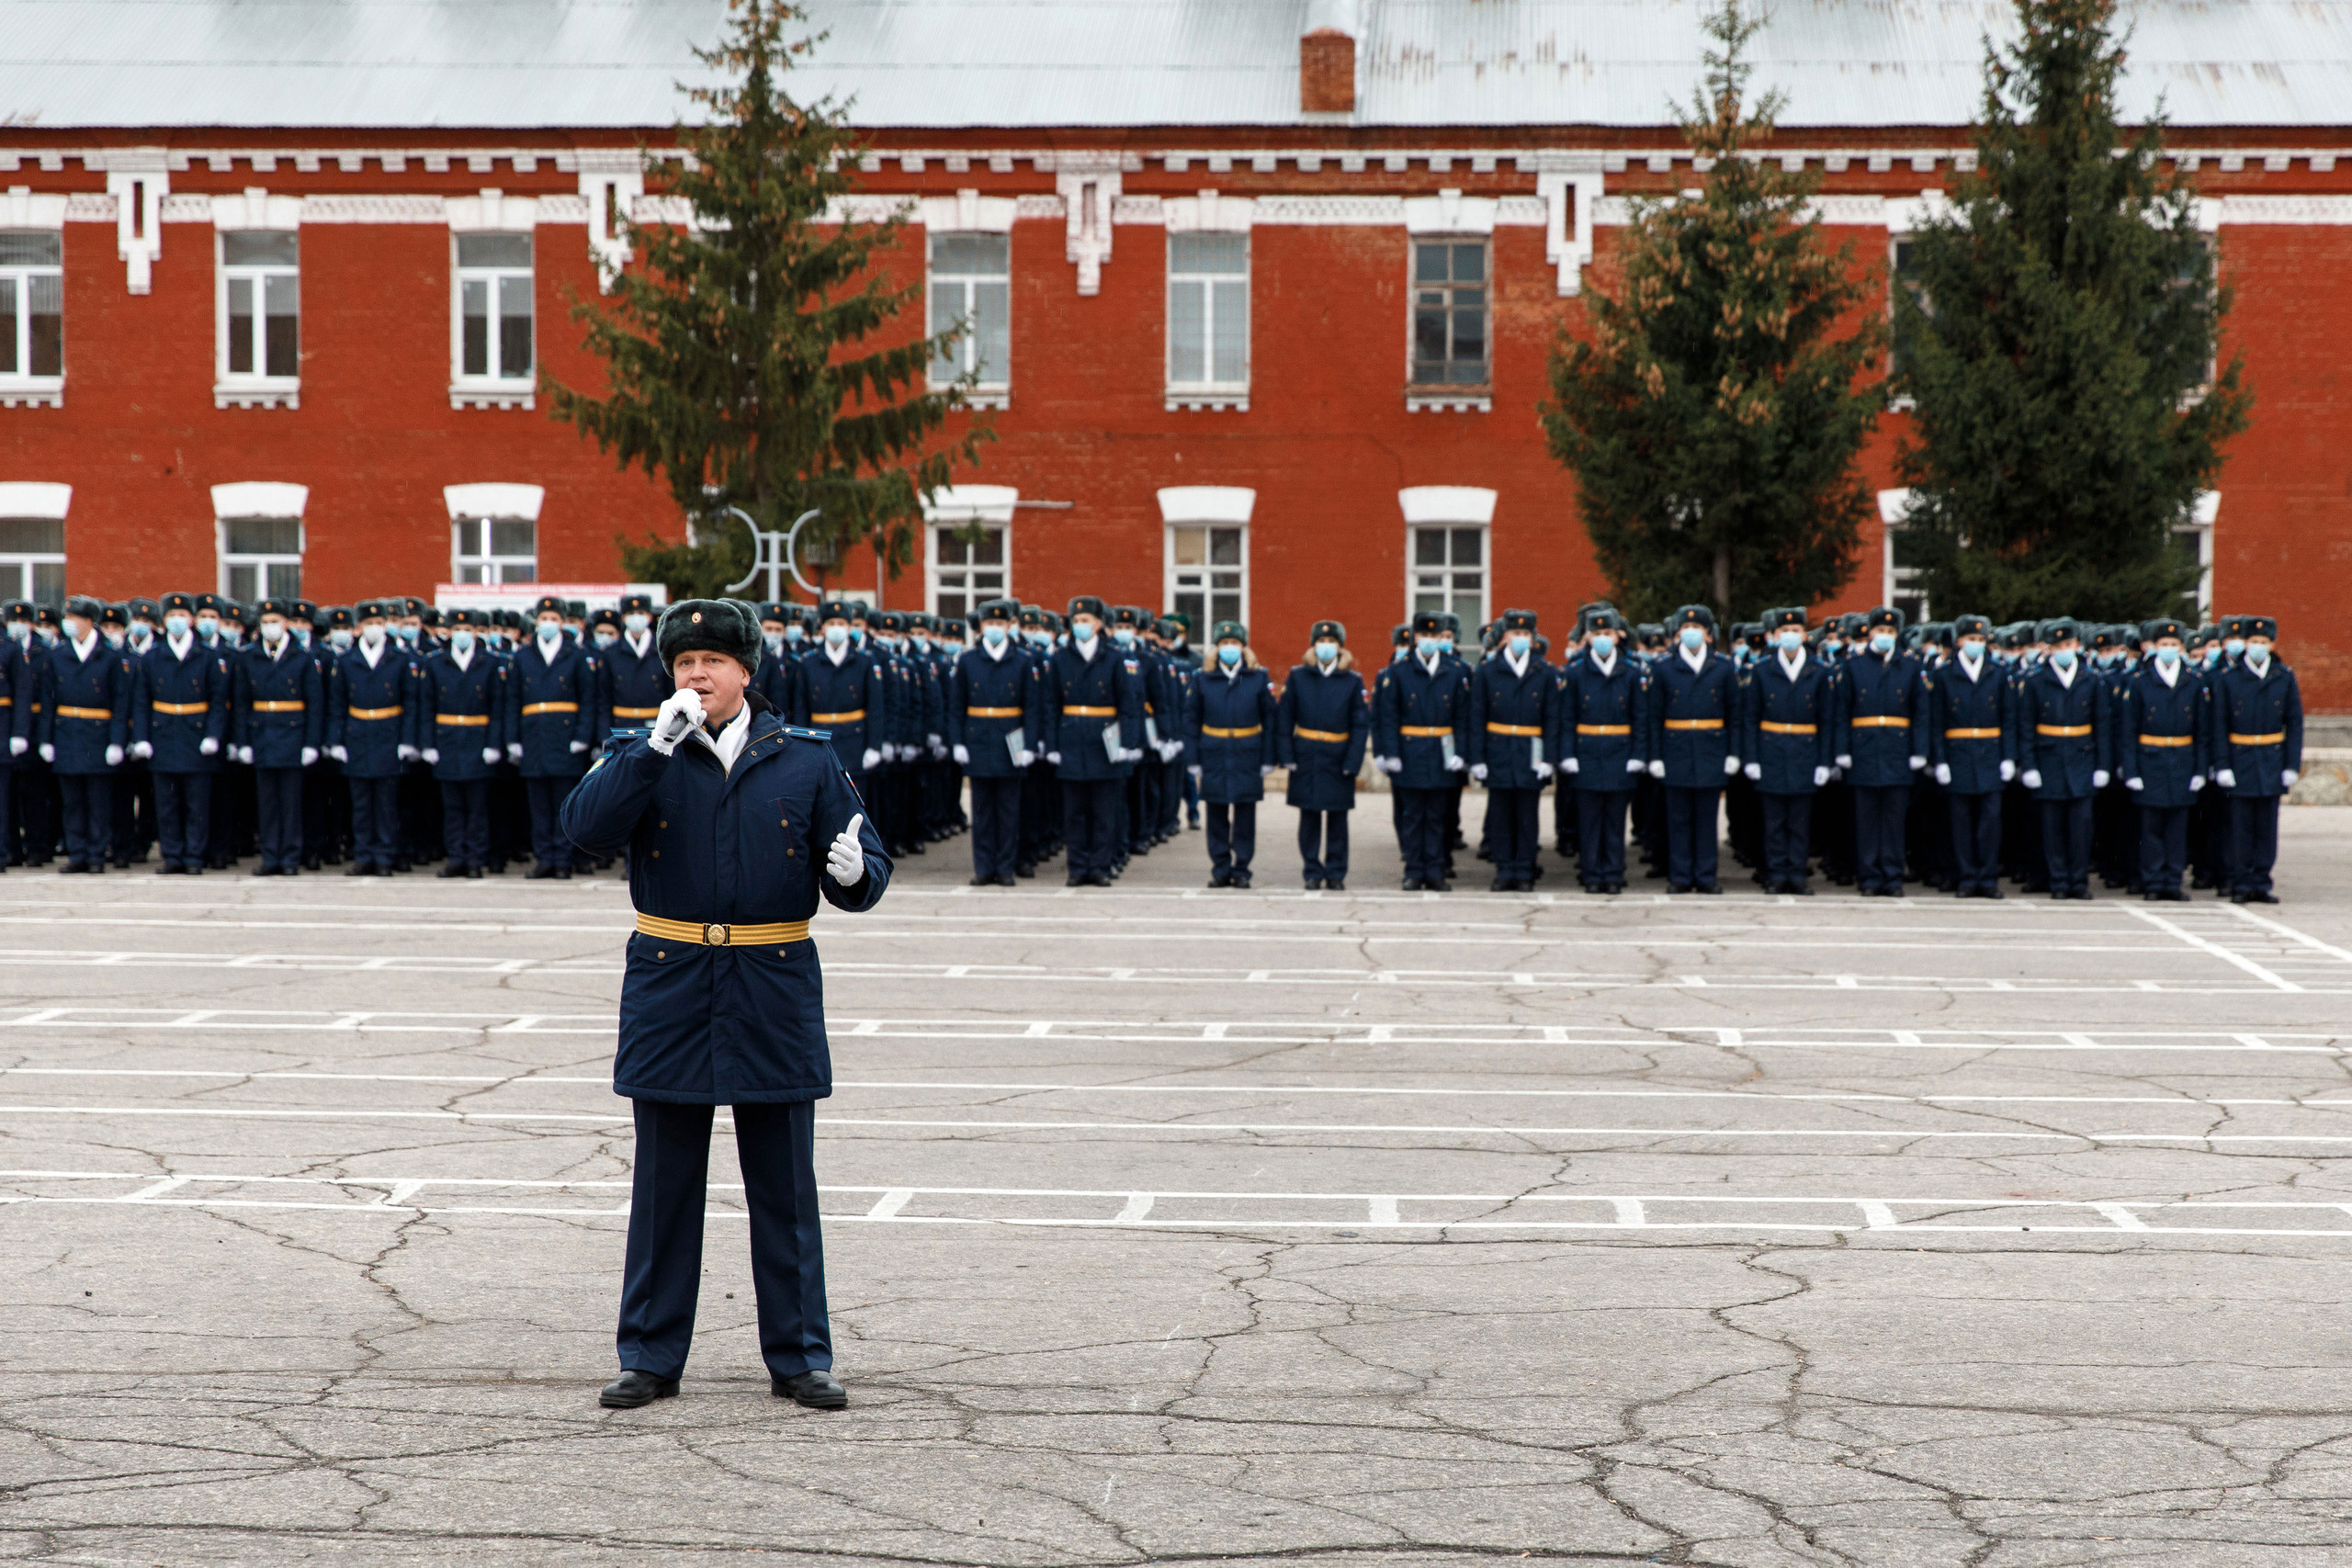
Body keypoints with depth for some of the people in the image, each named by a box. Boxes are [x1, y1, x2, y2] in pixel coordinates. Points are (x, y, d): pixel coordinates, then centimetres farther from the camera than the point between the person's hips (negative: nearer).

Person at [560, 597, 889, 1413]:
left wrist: (855, 872, -20)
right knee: (665, 1184, 7)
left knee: (784, 1186, 5)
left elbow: (864, 873, 3)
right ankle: (651, 1357, 17)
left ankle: (799, 1357, 15)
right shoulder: (640, 755, 3)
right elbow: (587, 826, -15)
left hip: (774, 993, 0)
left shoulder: (806, 759, 4)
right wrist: (658, 745, -22)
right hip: (669, 987, 0)